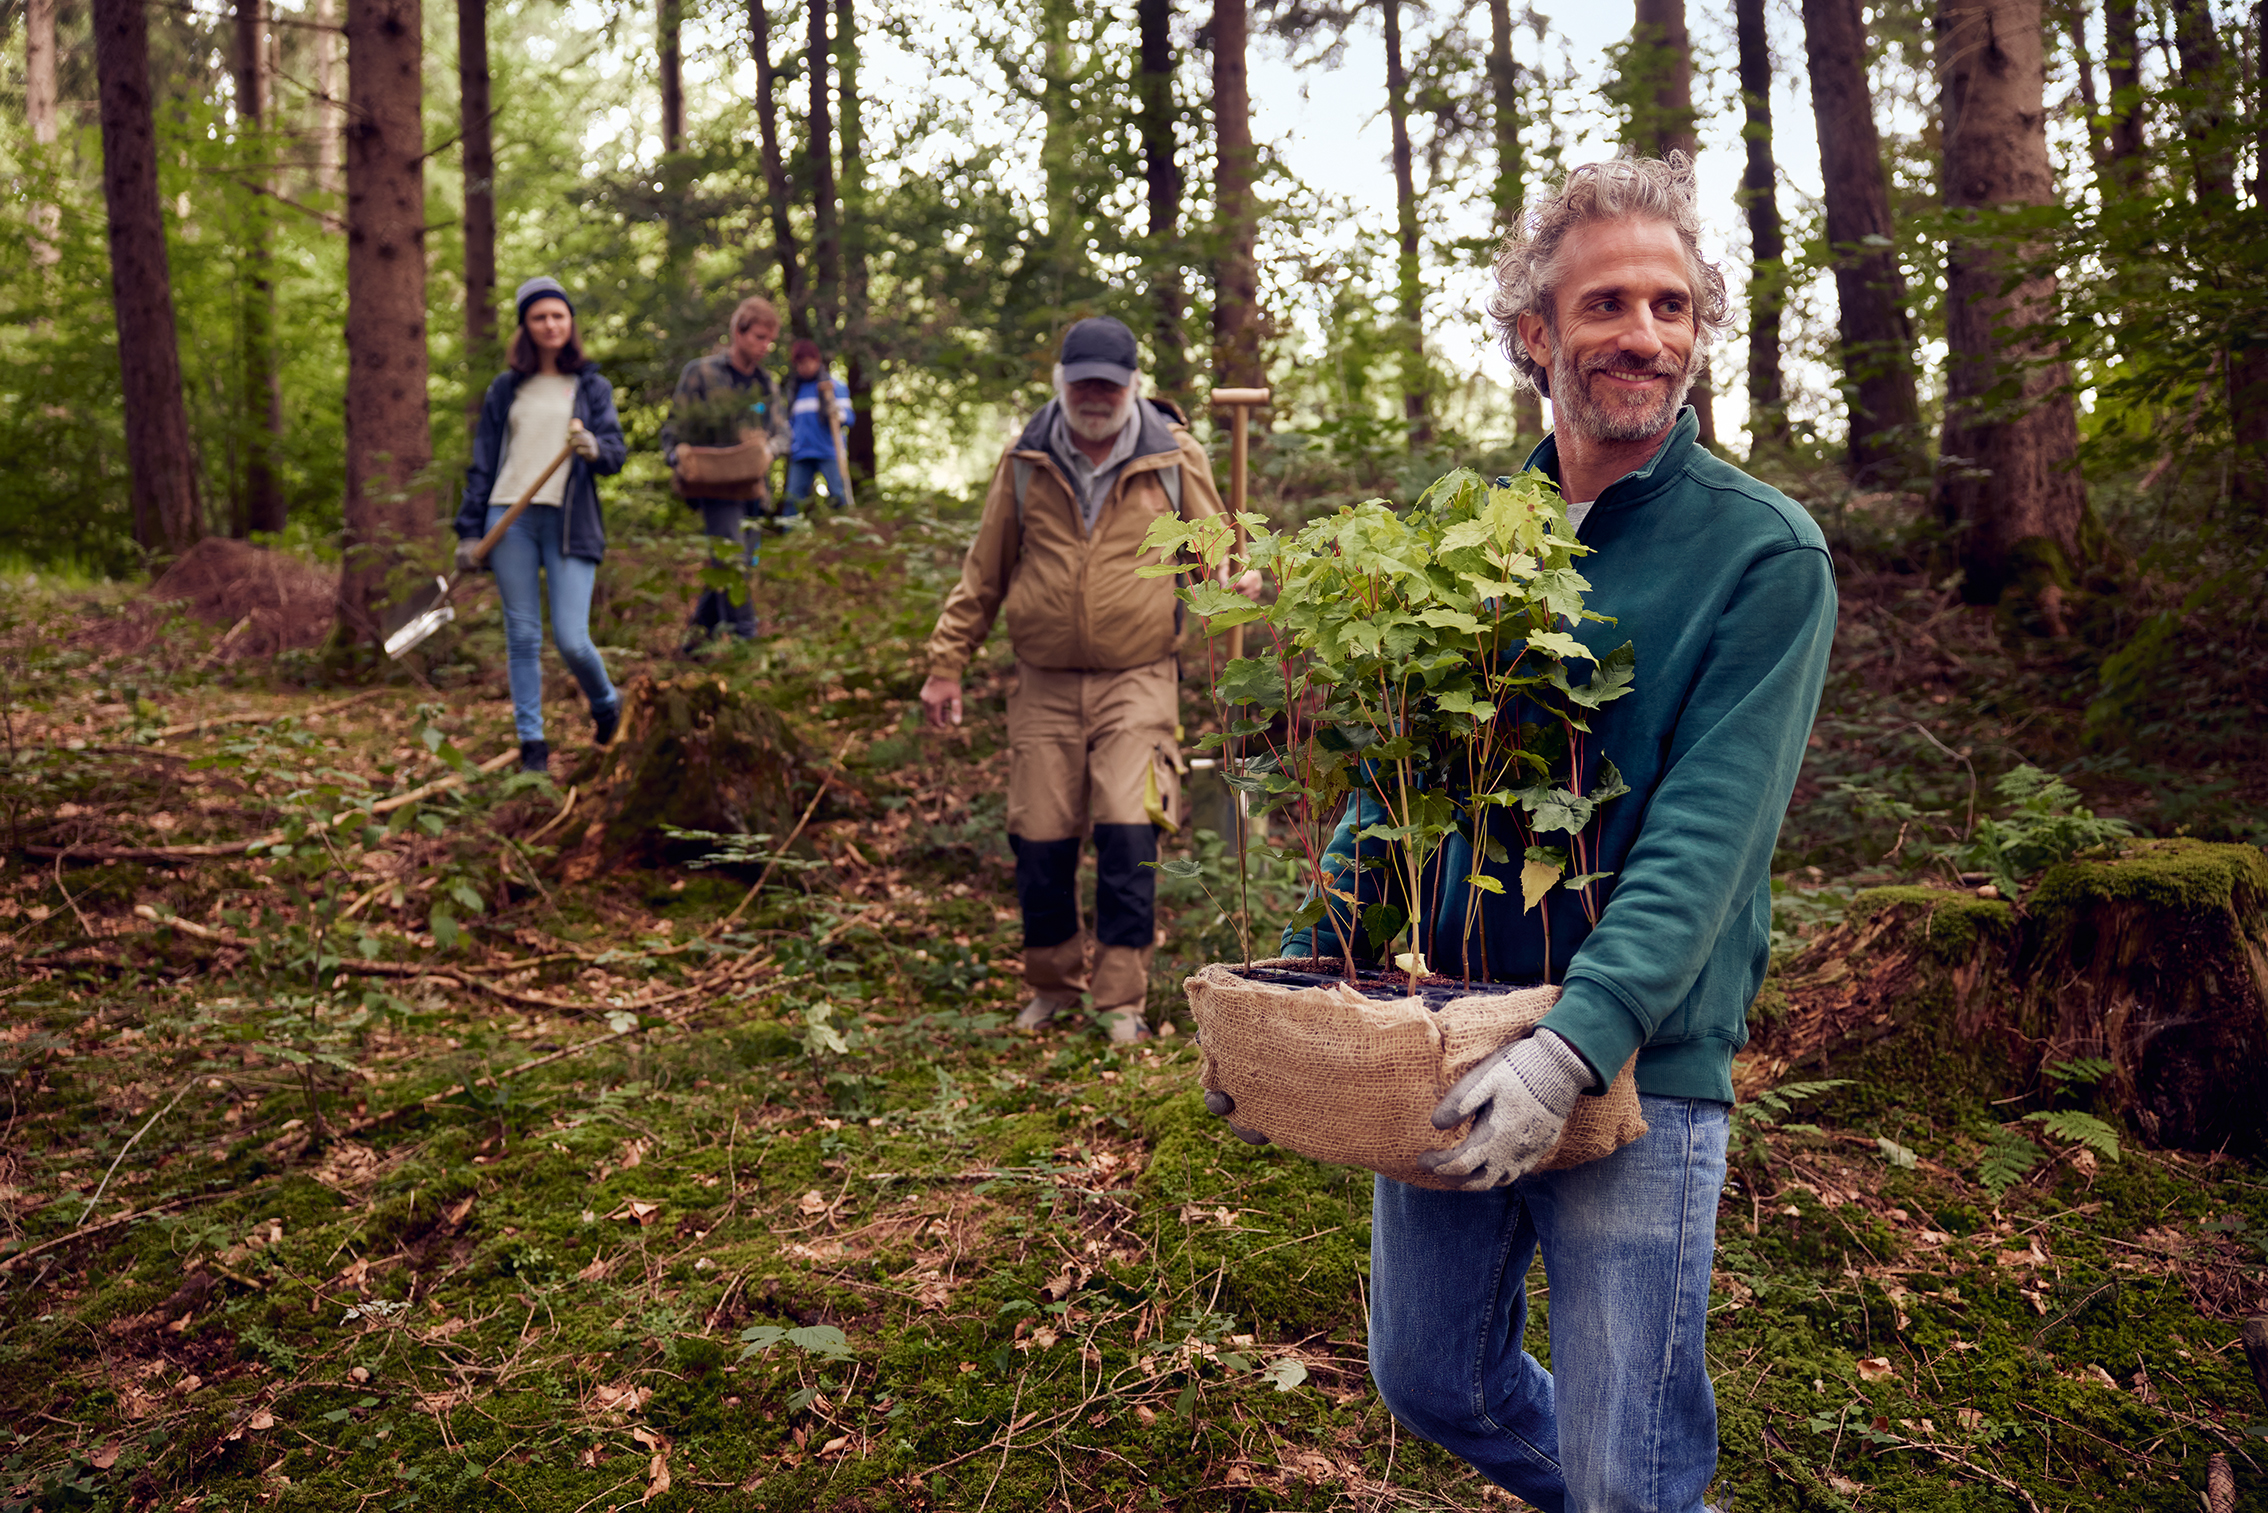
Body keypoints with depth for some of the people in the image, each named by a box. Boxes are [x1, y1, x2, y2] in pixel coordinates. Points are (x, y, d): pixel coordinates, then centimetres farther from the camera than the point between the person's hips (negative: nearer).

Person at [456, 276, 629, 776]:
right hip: (509, 521, 2)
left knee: (571, 639, -10)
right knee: (522, 637, 1)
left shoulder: (592, 386, 11)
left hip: (569, 523, -2)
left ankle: (606, 703, 21)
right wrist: (468, 531, 8)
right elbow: (483, 463, 14)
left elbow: (616, 453, 2)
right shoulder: (506, 388, 13)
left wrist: (594, 449, -23)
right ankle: (531, 742, 11)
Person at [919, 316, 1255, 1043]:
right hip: (1044, 682, 2)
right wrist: (946, 664, 8)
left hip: (1138, 677, -2)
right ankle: (1053, 985, 26)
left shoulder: (1175, 456, 1)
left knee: (1128, 833, -12)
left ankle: (1122, 1000, 3)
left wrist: (1241, 584, -12)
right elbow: (983, 571, 11)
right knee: (1039, 840, 4)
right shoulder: (1024, 459, 5)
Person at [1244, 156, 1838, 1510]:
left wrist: (1574, 1045, -29)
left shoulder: (1765, 553, -9)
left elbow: (1704, 836, -18)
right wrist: (1293, 983, 1)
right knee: (1433, 1384, 20)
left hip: (1640, 1068, -5)